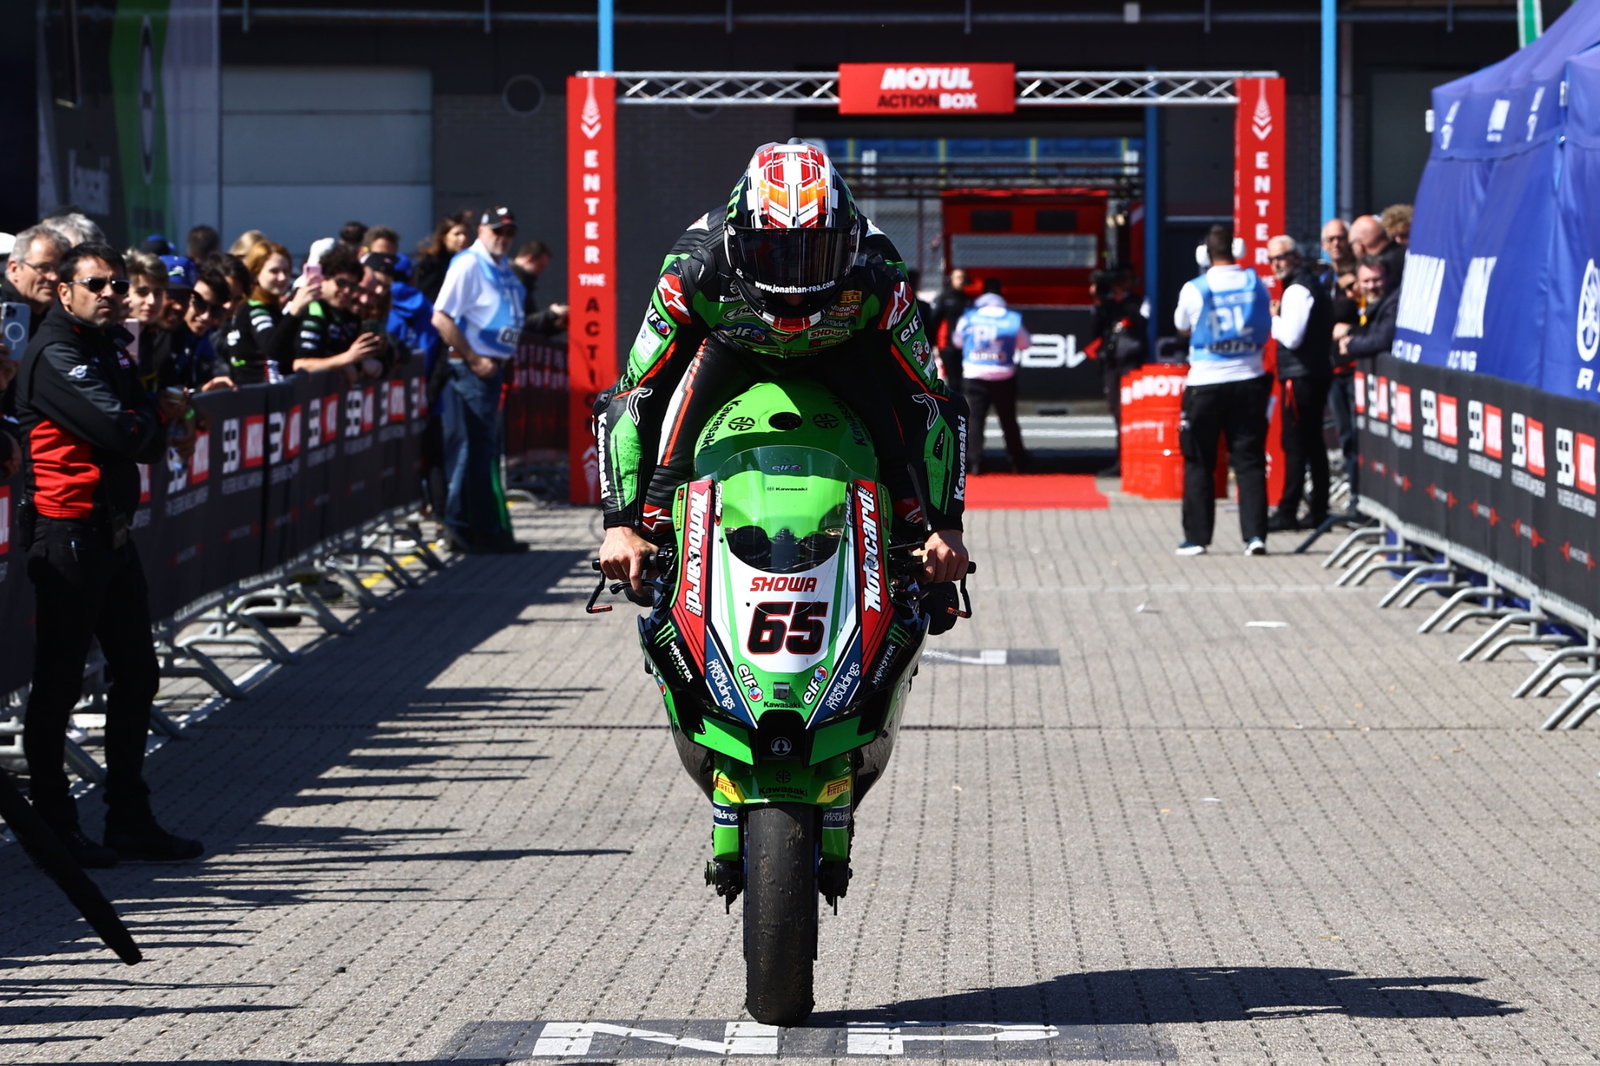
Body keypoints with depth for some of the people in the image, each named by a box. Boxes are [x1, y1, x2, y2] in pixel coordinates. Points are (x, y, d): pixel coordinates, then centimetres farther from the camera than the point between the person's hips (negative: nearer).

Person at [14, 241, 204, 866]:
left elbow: (143, 433, 19)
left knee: (136, 674, 13)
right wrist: (164, 418, -2)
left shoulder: (110, 347, 16)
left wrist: (163, 425, -4)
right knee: (59, 682, -2)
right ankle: (52, 824, 5)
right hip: (67, 536, -10)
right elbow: (121, 432, -23)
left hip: (112, 531, 10)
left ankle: (130, 820, 20)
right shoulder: (54, 355, -15)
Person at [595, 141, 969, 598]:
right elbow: (639, 394, -33)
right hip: (734, 348, 0)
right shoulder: (695, 273, -39)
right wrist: (620, 525, -39)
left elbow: (925, 399, -28)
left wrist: (947, 527, -31)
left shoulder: (877, 281, -38)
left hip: (841, 350, 0)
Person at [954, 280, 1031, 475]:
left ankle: (974, 462, -9)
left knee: (975, 418, 2)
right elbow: (1025, 343, 10)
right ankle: (1019, 462, 16)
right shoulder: (1012, 319, -3)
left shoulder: (969, 318, -1)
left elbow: (957, 341, 14)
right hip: (1004, 377, 1)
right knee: (1008, 420, 11)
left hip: (974, 376, -1)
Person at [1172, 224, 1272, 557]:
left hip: (1205, 383, -2)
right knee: (1249, 461, 4)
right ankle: (1255, 534, -5)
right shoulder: (1255, 285, -1)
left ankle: (1197, 537, 8)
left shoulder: (1194, 290, -7)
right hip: (1248, 382, 2)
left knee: (1199, 463, 8)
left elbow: (1182, 328, 11)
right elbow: (1265, 332, 11)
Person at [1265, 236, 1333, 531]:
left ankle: (1287, 512, -10)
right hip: (1317, 372, 10)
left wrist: (1273, 317, -5)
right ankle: (1318, 510, 15)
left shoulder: (1298, 290, -13)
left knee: (1294, 444, -9)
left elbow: (1291, 337, -20)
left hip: (1300, 376, -10)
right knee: (1313, 443, 13)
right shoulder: (1313, 284, 18)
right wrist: (1279, 317, 15)